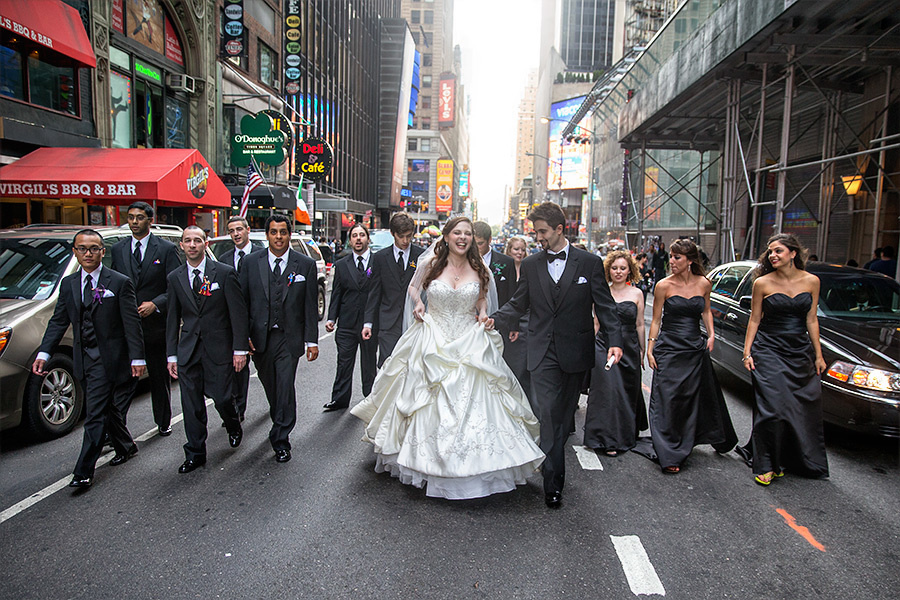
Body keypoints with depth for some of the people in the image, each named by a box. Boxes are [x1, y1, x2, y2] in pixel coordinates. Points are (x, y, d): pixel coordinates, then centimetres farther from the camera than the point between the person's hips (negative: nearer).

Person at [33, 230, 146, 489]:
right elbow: (58, 321, 11)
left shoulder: (120, 282, -6)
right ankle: (126, 447, 35)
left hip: (108, 358, -6)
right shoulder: (68, 283, 10)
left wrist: (137, 358, -13)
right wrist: (43, 353, -1)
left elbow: (131, 323, -9)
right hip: (83, 358, 6)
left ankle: (84, 472, 0)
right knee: (106, 409, 16)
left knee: (95, 414, -6)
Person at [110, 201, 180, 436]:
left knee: (159, 377, 11)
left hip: (155, 324, -2)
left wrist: (155, 304, -18)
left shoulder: (166, 249, -1)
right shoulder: (117, 249, 10)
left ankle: (163, 422, 27)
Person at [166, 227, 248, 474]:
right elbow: (173, 318, 11)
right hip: (188, 351, 3)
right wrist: (172, 355, 7)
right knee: (191, 405, 6)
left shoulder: (225, 273, -4)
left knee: (222, 397, 0)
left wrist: (239, 349, -9)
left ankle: (234, 427, 33)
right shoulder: (175, 278, 8)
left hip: (219, 348, -3)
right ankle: (195, 453, 20)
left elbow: (238, 313, -5)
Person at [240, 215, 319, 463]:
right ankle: (281, 426, 42)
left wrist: (312, 340, -3)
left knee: (285, 387, -7)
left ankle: (281, 440, 7)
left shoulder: (306, 264, 0)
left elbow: (311, 306, 0)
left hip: (289, 338, -2)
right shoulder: (251, 263, 3)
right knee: (269, 386, 16)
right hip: (259, 338, 3)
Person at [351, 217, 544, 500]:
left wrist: (483, 315, -1)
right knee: (430, 404, 4)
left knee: (473, 401, -2)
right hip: (433, 343, -1)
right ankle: (430, 464, 23)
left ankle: (474, 468, 14)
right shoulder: (430, 263, -2)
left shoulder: (479, 270, 1)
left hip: (470, 345, 1)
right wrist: (418, 304, -4)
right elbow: (414, 286, 15)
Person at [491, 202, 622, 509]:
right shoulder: (530, 265, 6)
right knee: (547, 414, -5)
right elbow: (517, 304, 10)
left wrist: (615, 340, -11)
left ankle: (553, 464, 30)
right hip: (543, 353, 0)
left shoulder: (590, 262, 1)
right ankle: (553, 483, 2)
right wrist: (493, 319, -8)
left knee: (564, 415, 11)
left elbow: (604, 305, 0)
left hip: (575, 352, 0)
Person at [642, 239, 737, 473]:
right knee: (667, 400, -4)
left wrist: (711, 334, 4)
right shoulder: (664, 285, -7)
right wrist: (650, 348, -5)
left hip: (695, 349, 3)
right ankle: (669, 455, 5)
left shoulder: (703, 283, 2)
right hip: (669, 348, -3)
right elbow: (656, 320, -2)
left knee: (696, 397, 14)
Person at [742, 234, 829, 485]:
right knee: (772, 407, -8)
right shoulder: (763, 283, -5)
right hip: (769, 351, -3)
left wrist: (818, 354, 8)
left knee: (806, 408, 7)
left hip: (800, 352, 3)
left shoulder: (811, 281, 2)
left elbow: (811, 319, 8)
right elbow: (754, 320, 1)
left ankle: (802, 460, 27)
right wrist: (747, 352, -4)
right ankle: (767, 465, 4)